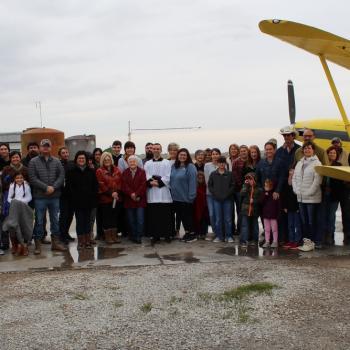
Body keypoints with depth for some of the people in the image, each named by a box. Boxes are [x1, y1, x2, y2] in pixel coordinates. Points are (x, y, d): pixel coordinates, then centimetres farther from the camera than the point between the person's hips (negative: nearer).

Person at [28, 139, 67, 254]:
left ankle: (55, 242, 20)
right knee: (39, 221, 2)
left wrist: (53, 187, -12)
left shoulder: (56, 161, 9)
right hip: (40, 196, -3)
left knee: (55, 220, 11)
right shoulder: (33, 162, 1)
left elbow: (61, 176, 2)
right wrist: (46, 187, -14)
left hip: (54, 196, 3)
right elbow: (32, 178, -8)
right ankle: (38, 244, 9)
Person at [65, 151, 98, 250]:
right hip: (77, 202, -2)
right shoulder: (71, 172, 4)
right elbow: (68, 187, -1)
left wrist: (93, 197, -2)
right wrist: (72, 198, -9)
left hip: (89, 201, 2)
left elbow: (95, 186, 9)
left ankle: (87, 241, 11)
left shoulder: (91, 171, 11)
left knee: (87, 221, 6)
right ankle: (81, 241, 4)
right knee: (79, 221, -1)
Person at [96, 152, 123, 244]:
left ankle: (114, 235, 15)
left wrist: (117, 192, -10)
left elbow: (120, 182, 6)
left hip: (117, 198, 4)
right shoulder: (99, 171, 0)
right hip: (105, 198, -4)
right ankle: (108, 236, 6)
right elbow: (101, 184, -8)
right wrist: (110, 193, -14)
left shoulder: (116, 170, 12)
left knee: (115, 217, 8)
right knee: (107, 218, -1)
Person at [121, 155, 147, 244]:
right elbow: (124, 186, -2)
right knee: (131, 220, 6)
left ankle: (139, 237, 1)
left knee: (140, 220, -6)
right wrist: (131, 194, -17)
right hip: (129, 200, 2)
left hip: (140, 200, -2)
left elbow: (143, 185, -6)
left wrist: (136, 194, -15)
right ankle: (133, 236, 15)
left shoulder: (142, 172, 3)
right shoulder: (125, 173, 9)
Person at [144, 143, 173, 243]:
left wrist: (158, 182, -13)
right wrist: (150, 182, -15)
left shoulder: (167, 163, 6)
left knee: (166, 216, -1)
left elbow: (168, 177, -3)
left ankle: (167, 235, 8)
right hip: (152, 194, 2)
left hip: (164, 194, -2)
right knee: (153, 216, 2)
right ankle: (155, 235, 9)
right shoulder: (147, 164, 14)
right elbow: (146, 176, 4)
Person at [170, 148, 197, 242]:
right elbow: (171, 180, 13)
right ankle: (187, 232, 26)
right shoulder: (174, 166, 8)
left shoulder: (190, 167, -11)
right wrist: (171, 191, 6)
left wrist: (191, 196, -19)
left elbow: (192, 182, -16)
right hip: (176, 197, 6)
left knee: (187, 215, 1)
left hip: (186, 198, -6)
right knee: (180, 215, 13)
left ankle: (192, 234, 14)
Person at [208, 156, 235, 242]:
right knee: (218, 219, 5)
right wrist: (215, 194, -6)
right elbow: (210, 185, 6)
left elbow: (233, 185, 0)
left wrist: (227, 194, -10)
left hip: (227, 199, -1)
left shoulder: (229, 174, 2)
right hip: (216, 199, 1)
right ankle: (219, 236, 12)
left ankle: (228, 236, 11)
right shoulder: (213, 174, 6)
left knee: (228, 219, 3)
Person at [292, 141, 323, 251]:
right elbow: (294, 178, 15)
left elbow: (317, 179, -13)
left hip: (312, 197, -7)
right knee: (304, 221, 10)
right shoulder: (299, 163, 17)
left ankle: (313, 242, 2)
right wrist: (296, 190, 2)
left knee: (312, 221, -4)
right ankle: (307, 240, 17)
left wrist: (309, 192, -15)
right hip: (301, 197, 7)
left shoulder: (317, 163, -5)